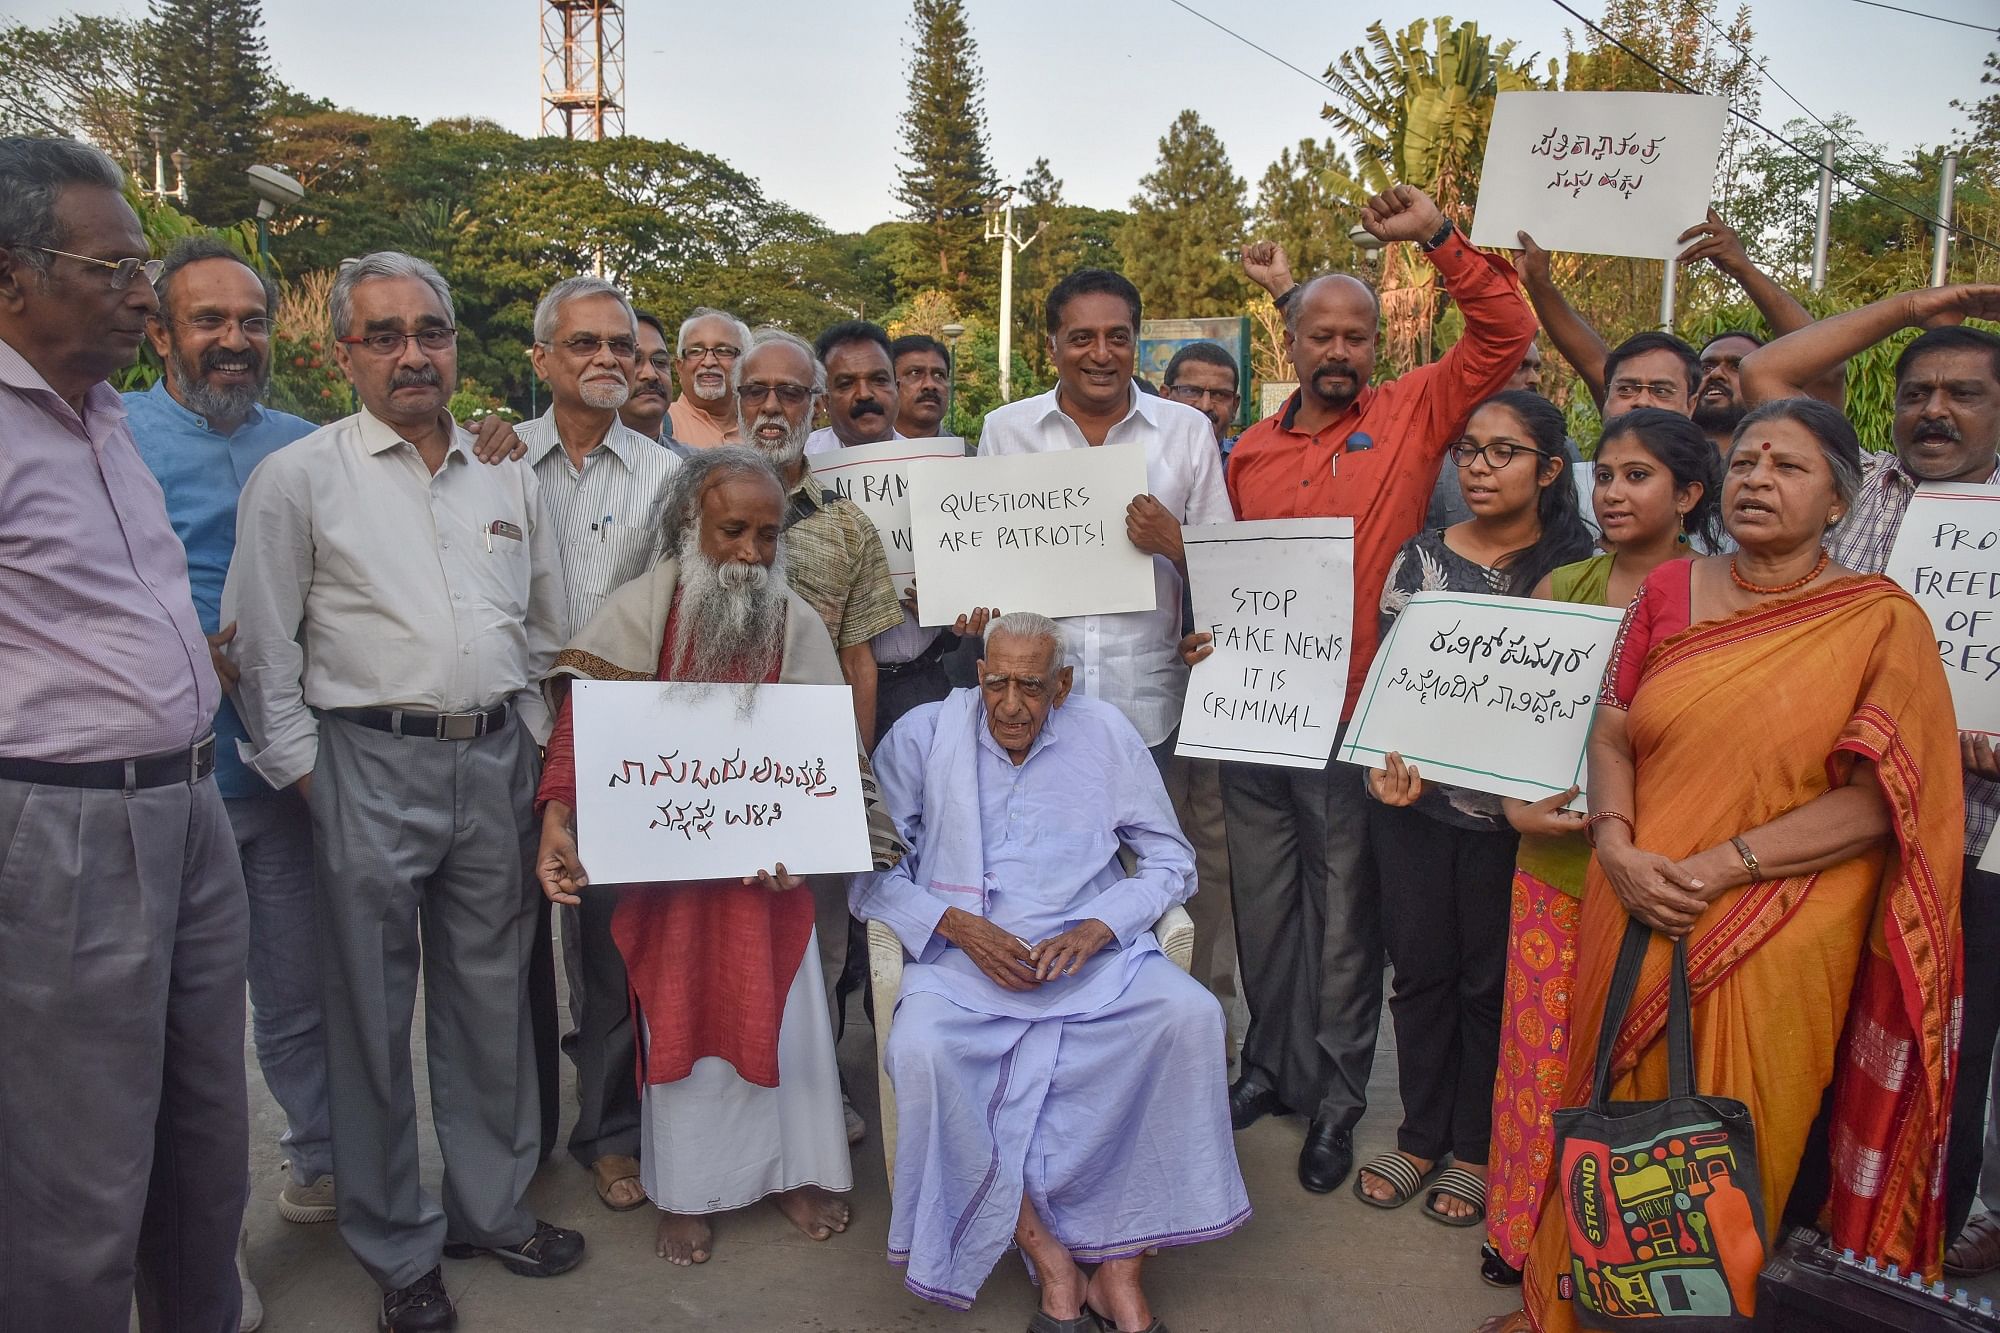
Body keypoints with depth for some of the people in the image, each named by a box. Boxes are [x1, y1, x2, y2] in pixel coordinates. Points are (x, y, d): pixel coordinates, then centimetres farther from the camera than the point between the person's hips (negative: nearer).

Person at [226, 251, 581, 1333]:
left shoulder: (508, 478, 10)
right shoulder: (298, 478, -2)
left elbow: (547, 627, 17)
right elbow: (263, 648, -2)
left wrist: (528, 739, 11)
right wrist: (303, 774, -5)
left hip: (496, 761, 4)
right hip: (370, 766, -3)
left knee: (491, 996, 13)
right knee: (375, 1011, 6)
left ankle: (491, 1208, 31)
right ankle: (397, 1246, 24)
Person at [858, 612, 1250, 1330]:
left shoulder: (1105, 733, 2)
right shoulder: (923, 736, 0)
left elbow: (1171, 861, 6)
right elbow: (866, 869, 1)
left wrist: (1094, 931, -10)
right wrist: (956, 924, -13)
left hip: (1090, 947, 1)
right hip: (964, 952, -1)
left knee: (1192, 1015, -26)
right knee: (919, 1048, -31)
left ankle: (1120, 1266, -15)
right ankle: (1049, 1260, -14)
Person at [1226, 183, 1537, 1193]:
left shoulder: (1413, 416, 2)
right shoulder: (1251, 451, 11)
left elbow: (1505, 335, -6)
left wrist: (1438, 237, -10)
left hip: (1351, 719, -4)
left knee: (1344, 912, 5)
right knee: (1263, 902, 15)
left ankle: (1335, 1100, 20)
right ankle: (1271, 1065, 32)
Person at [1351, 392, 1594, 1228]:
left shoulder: (1574, 570, -2)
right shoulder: (1420, 559, 5)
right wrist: (1386, 762, -12)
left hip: (1509, 809, -2)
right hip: (1413, 800, 2)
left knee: (1490, 981, 9)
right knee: (1421, 971, 11)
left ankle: (1474, 1148, 26)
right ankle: (1419, 1137, 27)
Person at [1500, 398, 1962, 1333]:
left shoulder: (1882, 623, -6)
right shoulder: (1669, 591, 5)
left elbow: (1875, 802, -11)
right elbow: (1610, 736, 5)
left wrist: (1722, 867, -19)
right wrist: (1617, 849, -12)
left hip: (1778, 940, -3)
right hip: (1633, 918, 3)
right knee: (1615, 1120, 14)